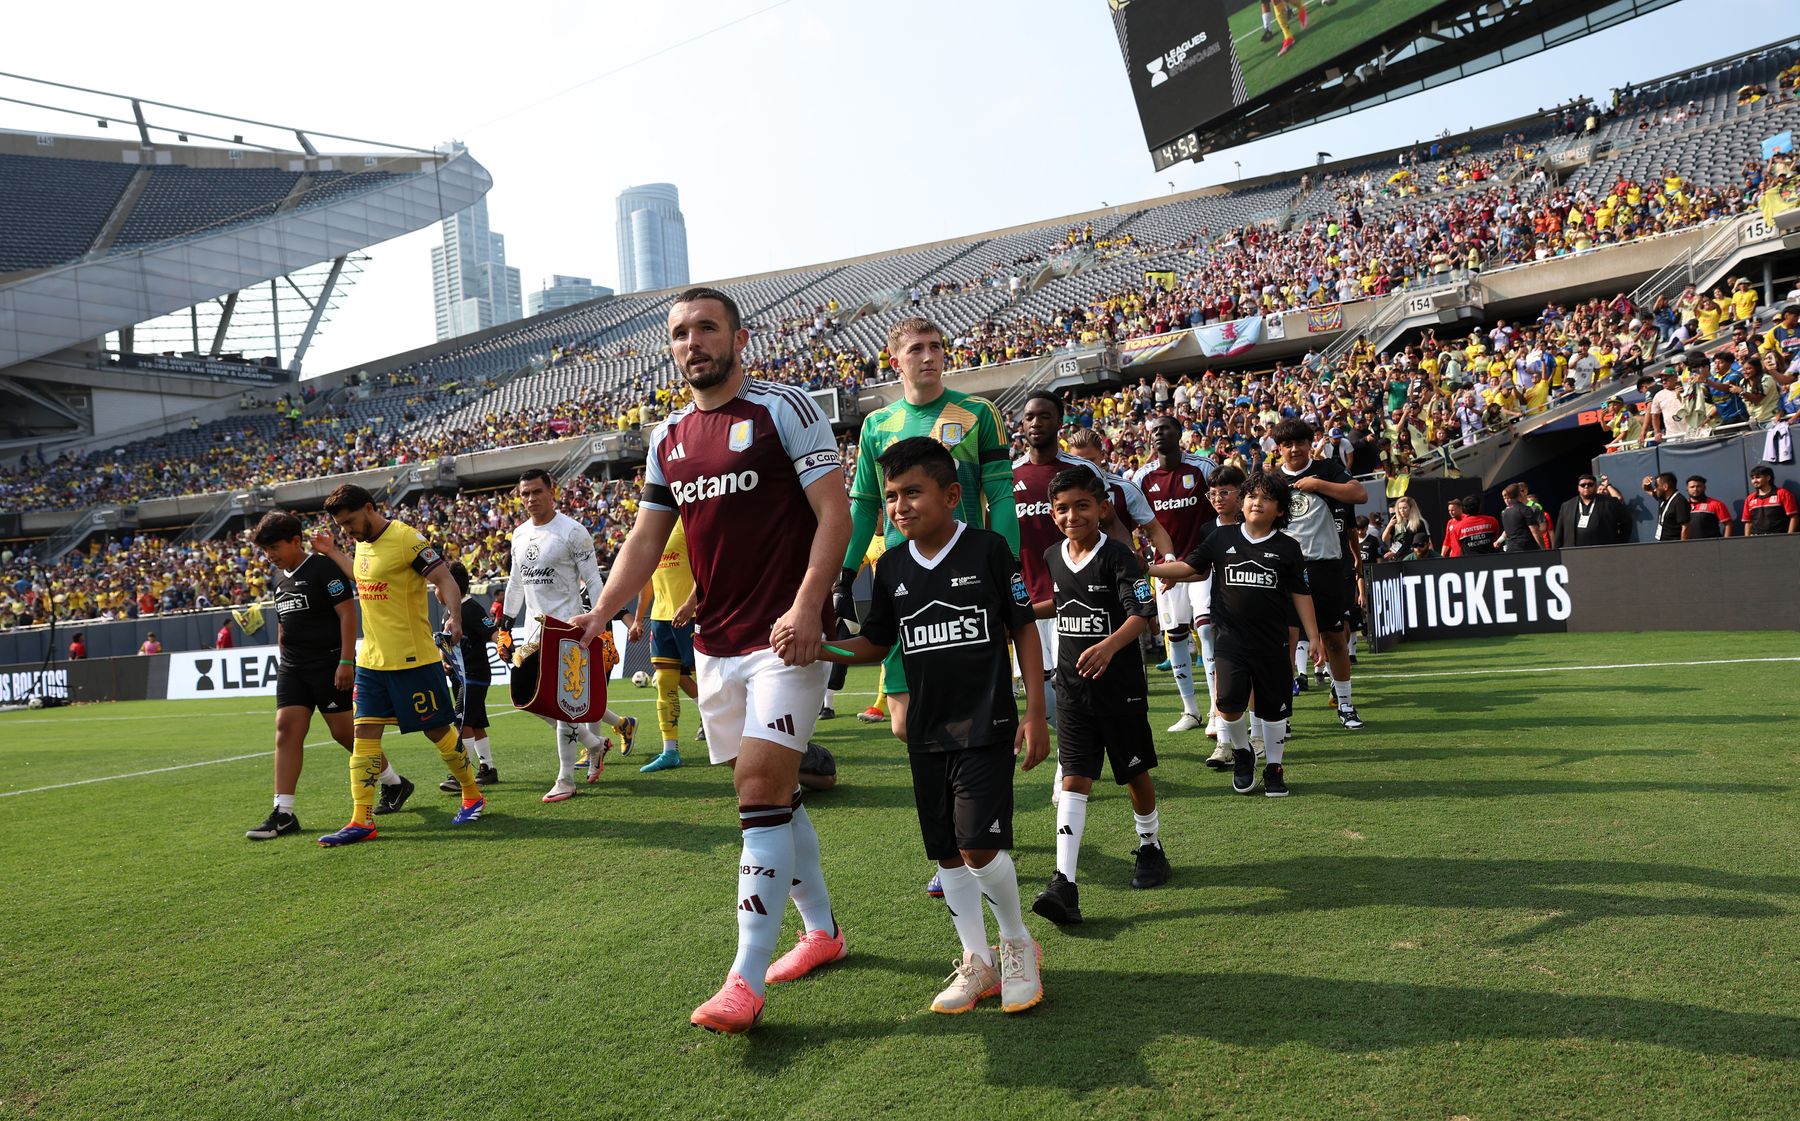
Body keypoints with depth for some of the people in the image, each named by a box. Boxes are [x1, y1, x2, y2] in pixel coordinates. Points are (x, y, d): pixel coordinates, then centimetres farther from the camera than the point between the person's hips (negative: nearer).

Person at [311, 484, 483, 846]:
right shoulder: (363, 544, 11)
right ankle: (361, 820, 4)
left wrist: (453, 617, -35)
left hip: (413, 659, -7)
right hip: (371, 659, 8)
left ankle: (472, 796, 23)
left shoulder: (406, 538, -14)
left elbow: (444, 579, -19)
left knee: (438, 730, 4)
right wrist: (333, 553, 26)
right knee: (365, 734, 1)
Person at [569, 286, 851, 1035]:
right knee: (771, 794, 14)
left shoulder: (783, 408, -6)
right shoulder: (668, 437, 14)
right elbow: (647, 536, 16)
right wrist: (601, 613, 3)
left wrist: (806, 607, -22)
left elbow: (834, 513, -11)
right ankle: (822, 930, 32)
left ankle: (746, 981, -6)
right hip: (715, 643, 7)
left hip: (786, 639, -7)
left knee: (761, 793, -12)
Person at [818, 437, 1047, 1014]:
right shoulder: (892, 566, 4)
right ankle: (977, 961, 26)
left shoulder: (989, 549, -8)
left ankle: (1016, 941, 14)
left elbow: (1023, 629, -2)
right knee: (947, 854, 10)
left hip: (986, 723, -5)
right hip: (927, 731, 5)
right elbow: (875, 644, 12)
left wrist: (1035, 714, -5)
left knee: (979, 844, -13)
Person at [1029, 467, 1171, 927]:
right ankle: (1064, 883, -11)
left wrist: (1110, 644, -40)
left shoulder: (1119, 557, -12)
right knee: (1074, 780, -4)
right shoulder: (1054, 557, 6)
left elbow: (1142, 613, -24)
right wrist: (1024, 610, 17)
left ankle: (1150, 846, 39)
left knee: (1135, 772, 13)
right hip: (1072, 687, 4)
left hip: (1120, 686, -4)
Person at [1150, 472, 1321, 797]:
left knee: (1274, 709, 9)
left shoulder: (1287, 547, 2)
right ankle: (1242, 754, 16)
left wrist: (1314, 638, 3)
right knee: (1229, 706, -14)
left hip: (1272, 644, 1)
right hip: (1232, 639, -1)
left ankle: (1274, 768, 28)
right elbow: (1188, 566, 8)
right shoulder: (1222, 538, 3)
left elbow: (1300, 594, 5)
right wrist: (1145, 569, -1)